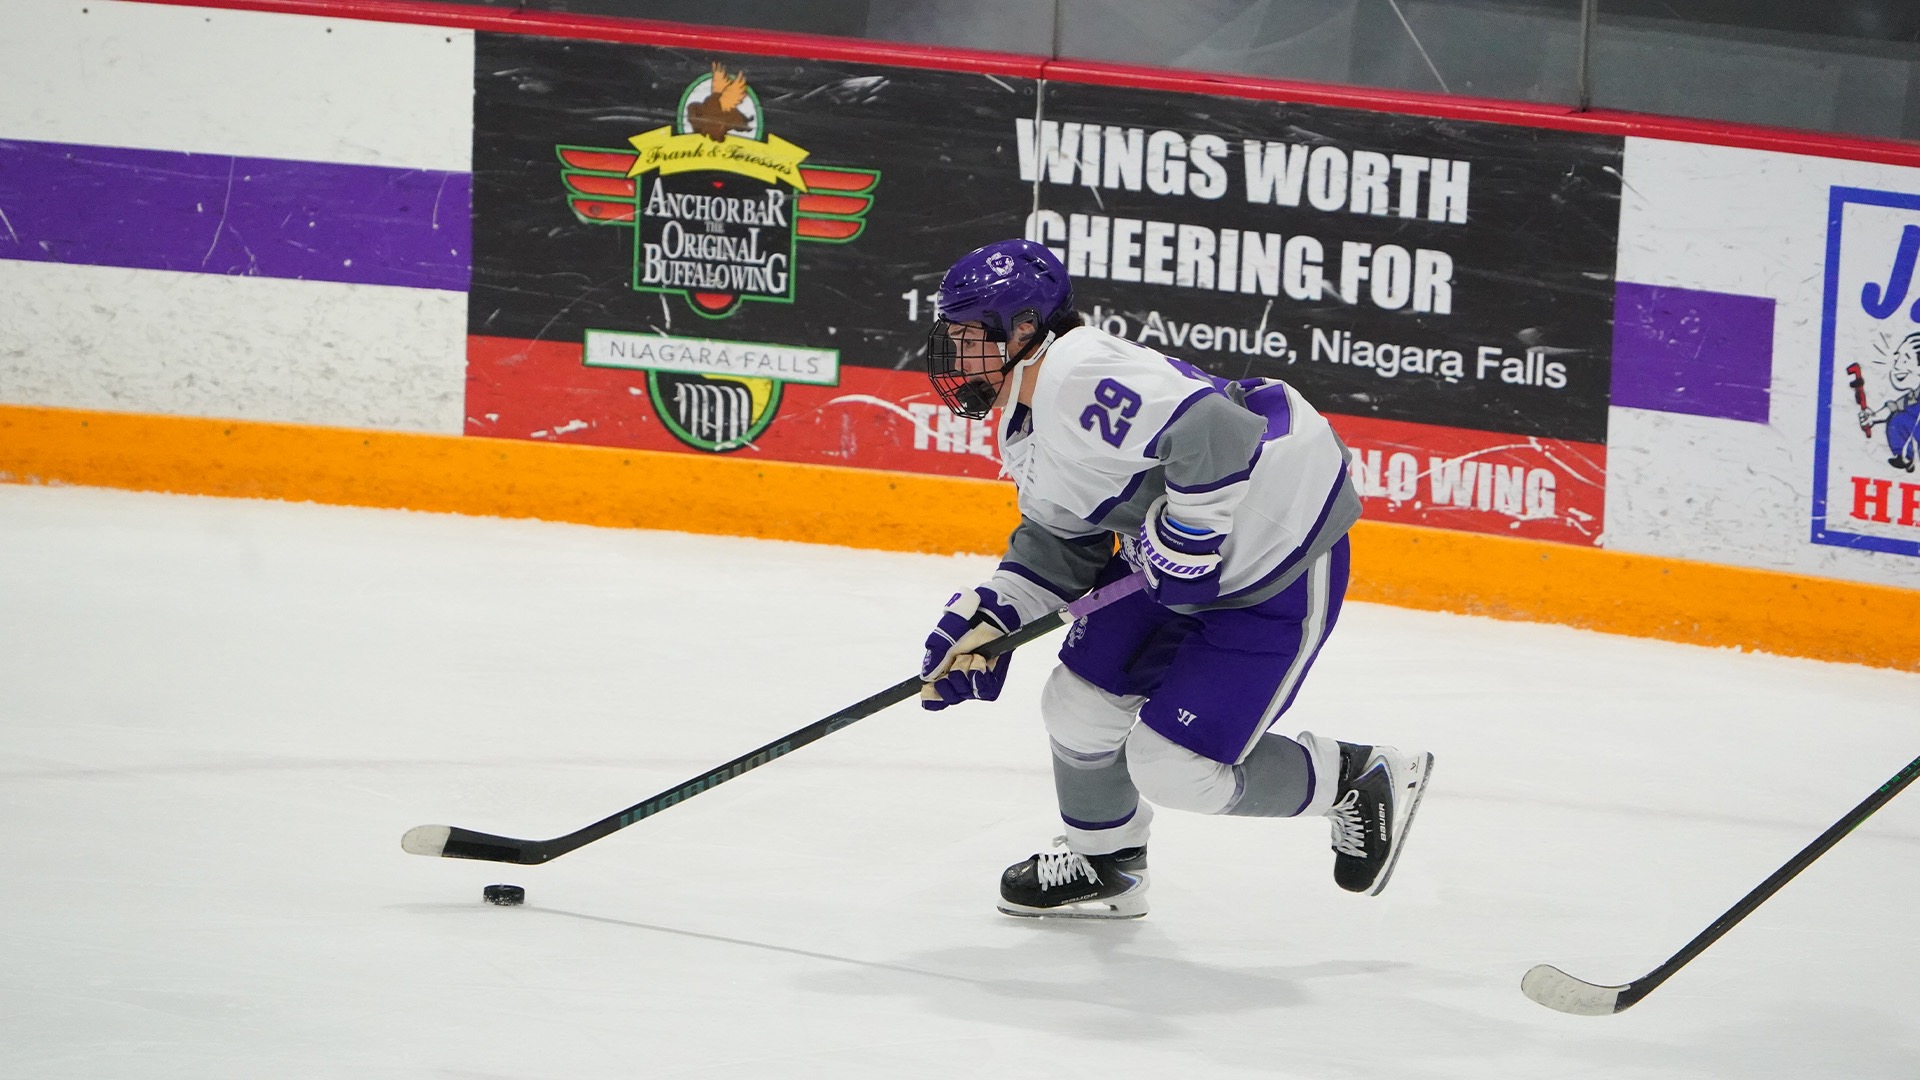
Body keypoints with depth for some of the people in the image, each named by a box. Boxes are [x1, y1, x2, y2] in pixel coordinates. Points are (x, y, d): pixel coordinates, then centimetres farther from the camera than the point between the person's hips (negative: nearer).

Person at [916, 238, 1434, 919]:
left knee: (1173, 766, -9)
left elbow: (1211, 431, -37)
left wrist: (1184, 544, -27)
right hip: (1179, 571, 11)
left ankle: (1360, 782, 11)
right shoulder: (1027, 419, 9)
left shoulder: (1084, 377, -27)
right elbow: (1056, 544, 18)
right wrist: (988, 621, 5)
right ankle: (1102, 866, 36)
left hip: (1278, 572, -11)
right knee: (1078, 704, 11)